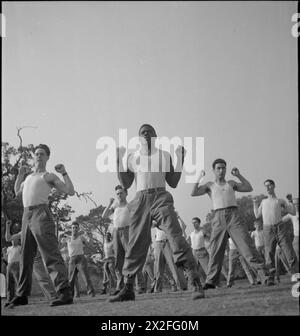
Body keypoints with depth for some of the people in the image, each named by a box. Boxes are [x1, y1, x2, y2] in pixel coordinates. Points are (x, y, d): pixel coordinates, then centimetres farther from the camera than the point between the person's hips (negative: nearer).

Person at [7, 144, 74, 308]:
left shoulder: (49, 176, 8)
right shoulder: (29, 177, 27)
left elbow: (70, 191, 2)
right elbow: (17, 192, 37)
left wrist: (64, 173, -3)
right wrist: (20, 175, 28)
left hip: (41, 213, -7)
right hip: (26, 215, 7)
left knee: (51, 253, -18)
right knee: (25, 256, 9)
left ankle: (65, 293, -26)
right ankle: (22, 294, 16)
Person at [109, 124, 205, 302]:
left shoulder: (164, 155, 12)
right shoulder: (132, 157, 15)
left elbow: (173, 183, 10)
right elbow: (126, 184, 12)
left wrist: (181, 160, 2)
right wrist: (119, 161, 5)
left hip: (161, 197, -2)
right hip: (141, 199, 2)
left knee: (177, 238, -16)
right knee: (135, 245, -1)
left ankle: (196, 284, -18)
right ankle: (128, 289, 8)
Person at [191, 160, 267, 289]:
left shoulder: (231, 183, 23)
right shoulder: (209, 185, 18)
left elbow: (249, 188, 20)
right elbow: (193, 193, 6)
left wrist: (239, 175, 13)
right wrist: (199, 178, -1)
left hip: (234, 216, 0)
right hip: (218, 217, 0)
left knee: (246, 244, -11)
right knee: (215, 250, -5)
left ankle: (263, 274, -14)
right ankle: (211, 281, -3)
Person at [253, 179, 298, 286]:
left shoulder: (280, 201, 16)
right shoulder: (263, 202, 25)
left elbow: (293, 212, 15)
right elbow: (257, 216, 24)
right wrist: (255, 203, 20)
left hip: (280, 228, -2)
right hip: (268, 230, 2)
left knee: (289, 251, -11)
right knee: (269, 254, -5)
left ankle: (295, 274, -10)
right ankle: (271, 278, -2)